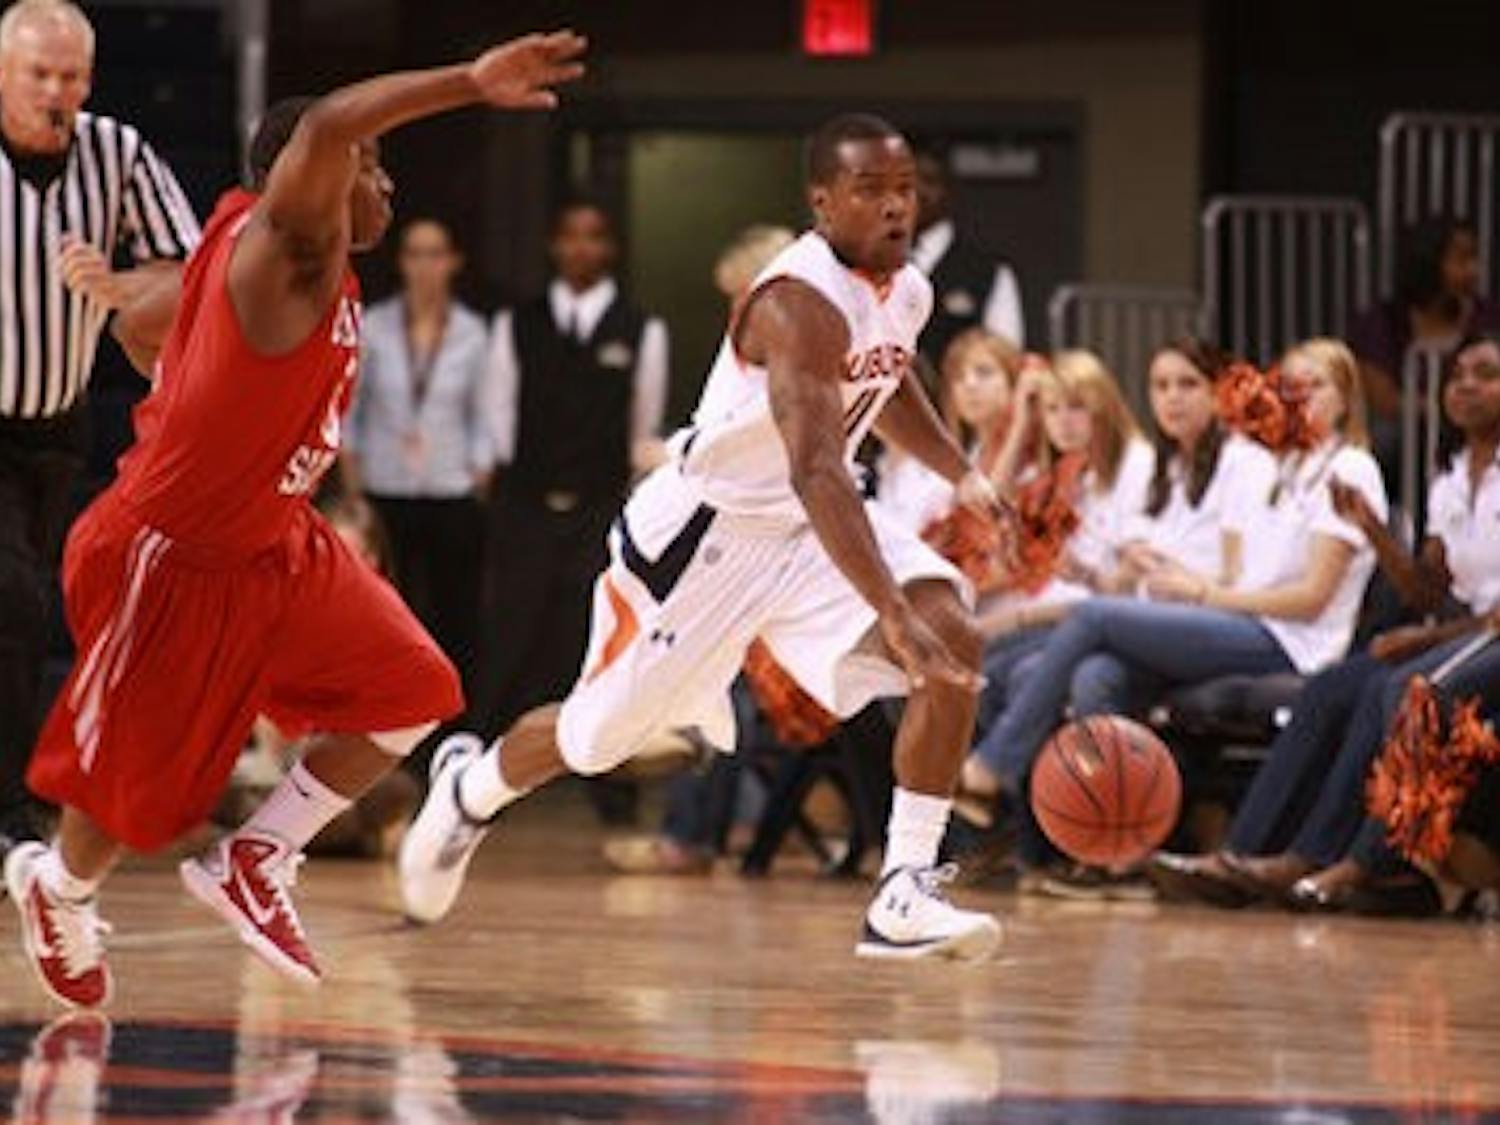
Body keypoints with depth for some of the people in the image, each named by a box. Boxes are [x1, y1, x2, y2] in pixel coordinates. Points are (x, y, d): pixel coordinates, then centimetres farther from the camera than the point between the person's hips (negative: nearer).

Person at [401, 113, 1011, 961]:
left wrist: (961, 472, 12)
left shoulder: (907, 293, -1)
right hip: (705, 526, -7)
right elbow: (816, 472, -41)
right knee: (600, 735, 9)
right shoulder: (800, 302, -30)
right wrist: (896, 618, -49)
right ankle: (468, 789, 43)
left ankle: (906, 895, -18)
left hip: (809, 525, 7)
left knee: (956, 645, -18)